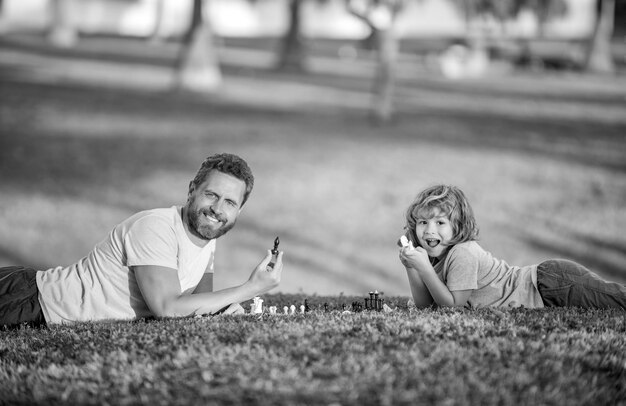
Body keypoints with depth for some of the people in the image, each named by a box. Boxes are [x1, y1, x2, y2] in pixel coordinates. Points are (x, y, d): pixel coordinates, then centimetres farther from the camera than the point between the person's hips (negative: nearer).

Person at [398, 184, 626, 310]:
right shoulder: (437, 256, 9)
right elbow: (424, 304, 9)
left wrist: (424, 267, -22)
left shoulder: (462, 254, -19)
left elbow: (453, 303, -18)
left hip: (552, 282, -8)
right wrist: (411, 268, -5)